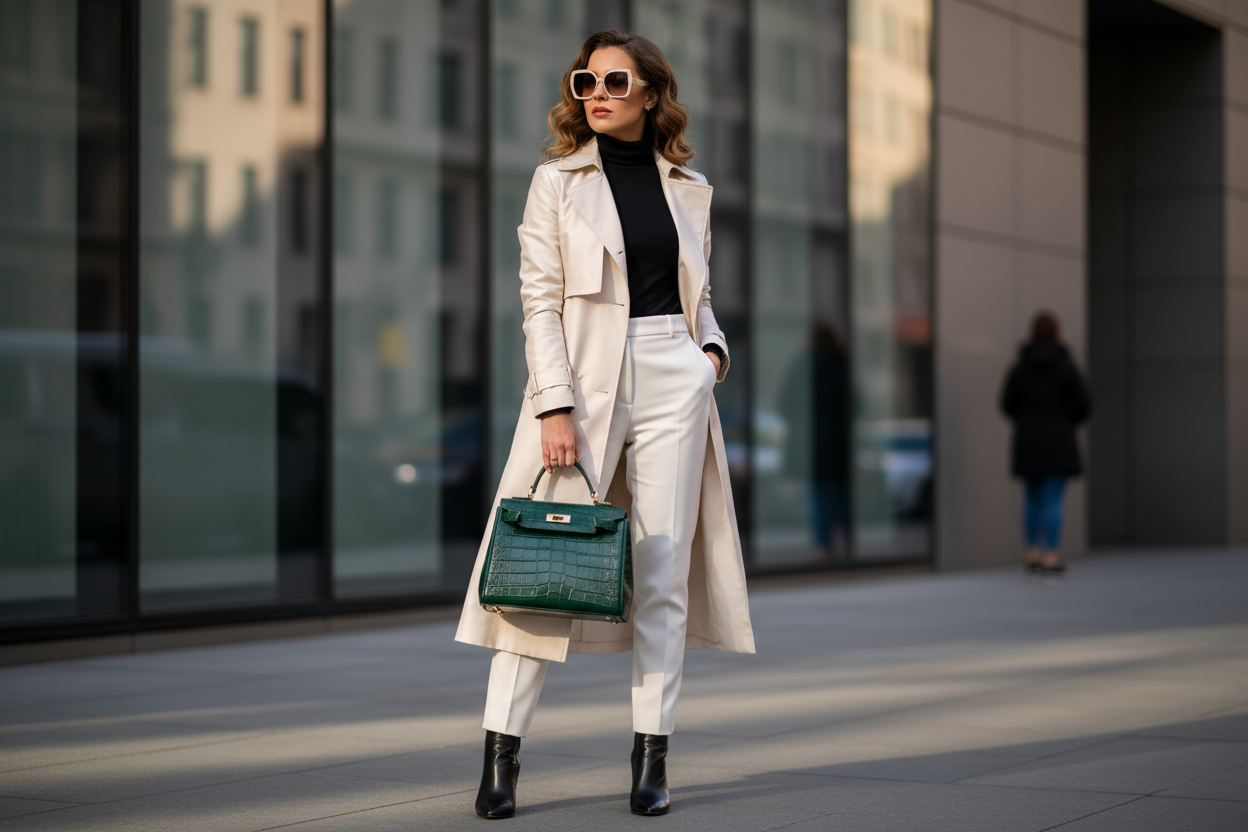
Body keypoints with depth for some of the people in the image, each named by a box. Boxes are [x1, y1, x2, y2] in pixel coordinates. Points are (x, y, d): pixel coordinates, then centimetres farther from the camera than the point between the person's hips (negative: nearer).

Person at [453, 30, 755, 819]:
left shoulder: (689, 188, 11)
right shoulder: (558, 180, 2)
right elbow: (540, 301, -4)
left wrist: (712, 347, 1)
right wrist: (554, 406, -13)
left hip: (673, 378, 3)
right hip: (584, 377, -2)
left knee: (663, 575, 1)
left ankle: (653, 756, 6)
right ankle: (502, 750, 1)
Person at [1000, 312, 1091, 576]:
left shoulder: (1020, 366, -2)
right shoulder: (1066, 365, -6)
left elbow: (1007, 403, -1)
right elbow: (1083, 403, -7)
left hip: (1028, 442, 3)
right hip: (1058, 442, -3)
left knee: (1032, 499, 13)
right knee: (1054, 501, -2)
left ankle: (1033, 554, 14)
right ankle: (1051, 557, -6)